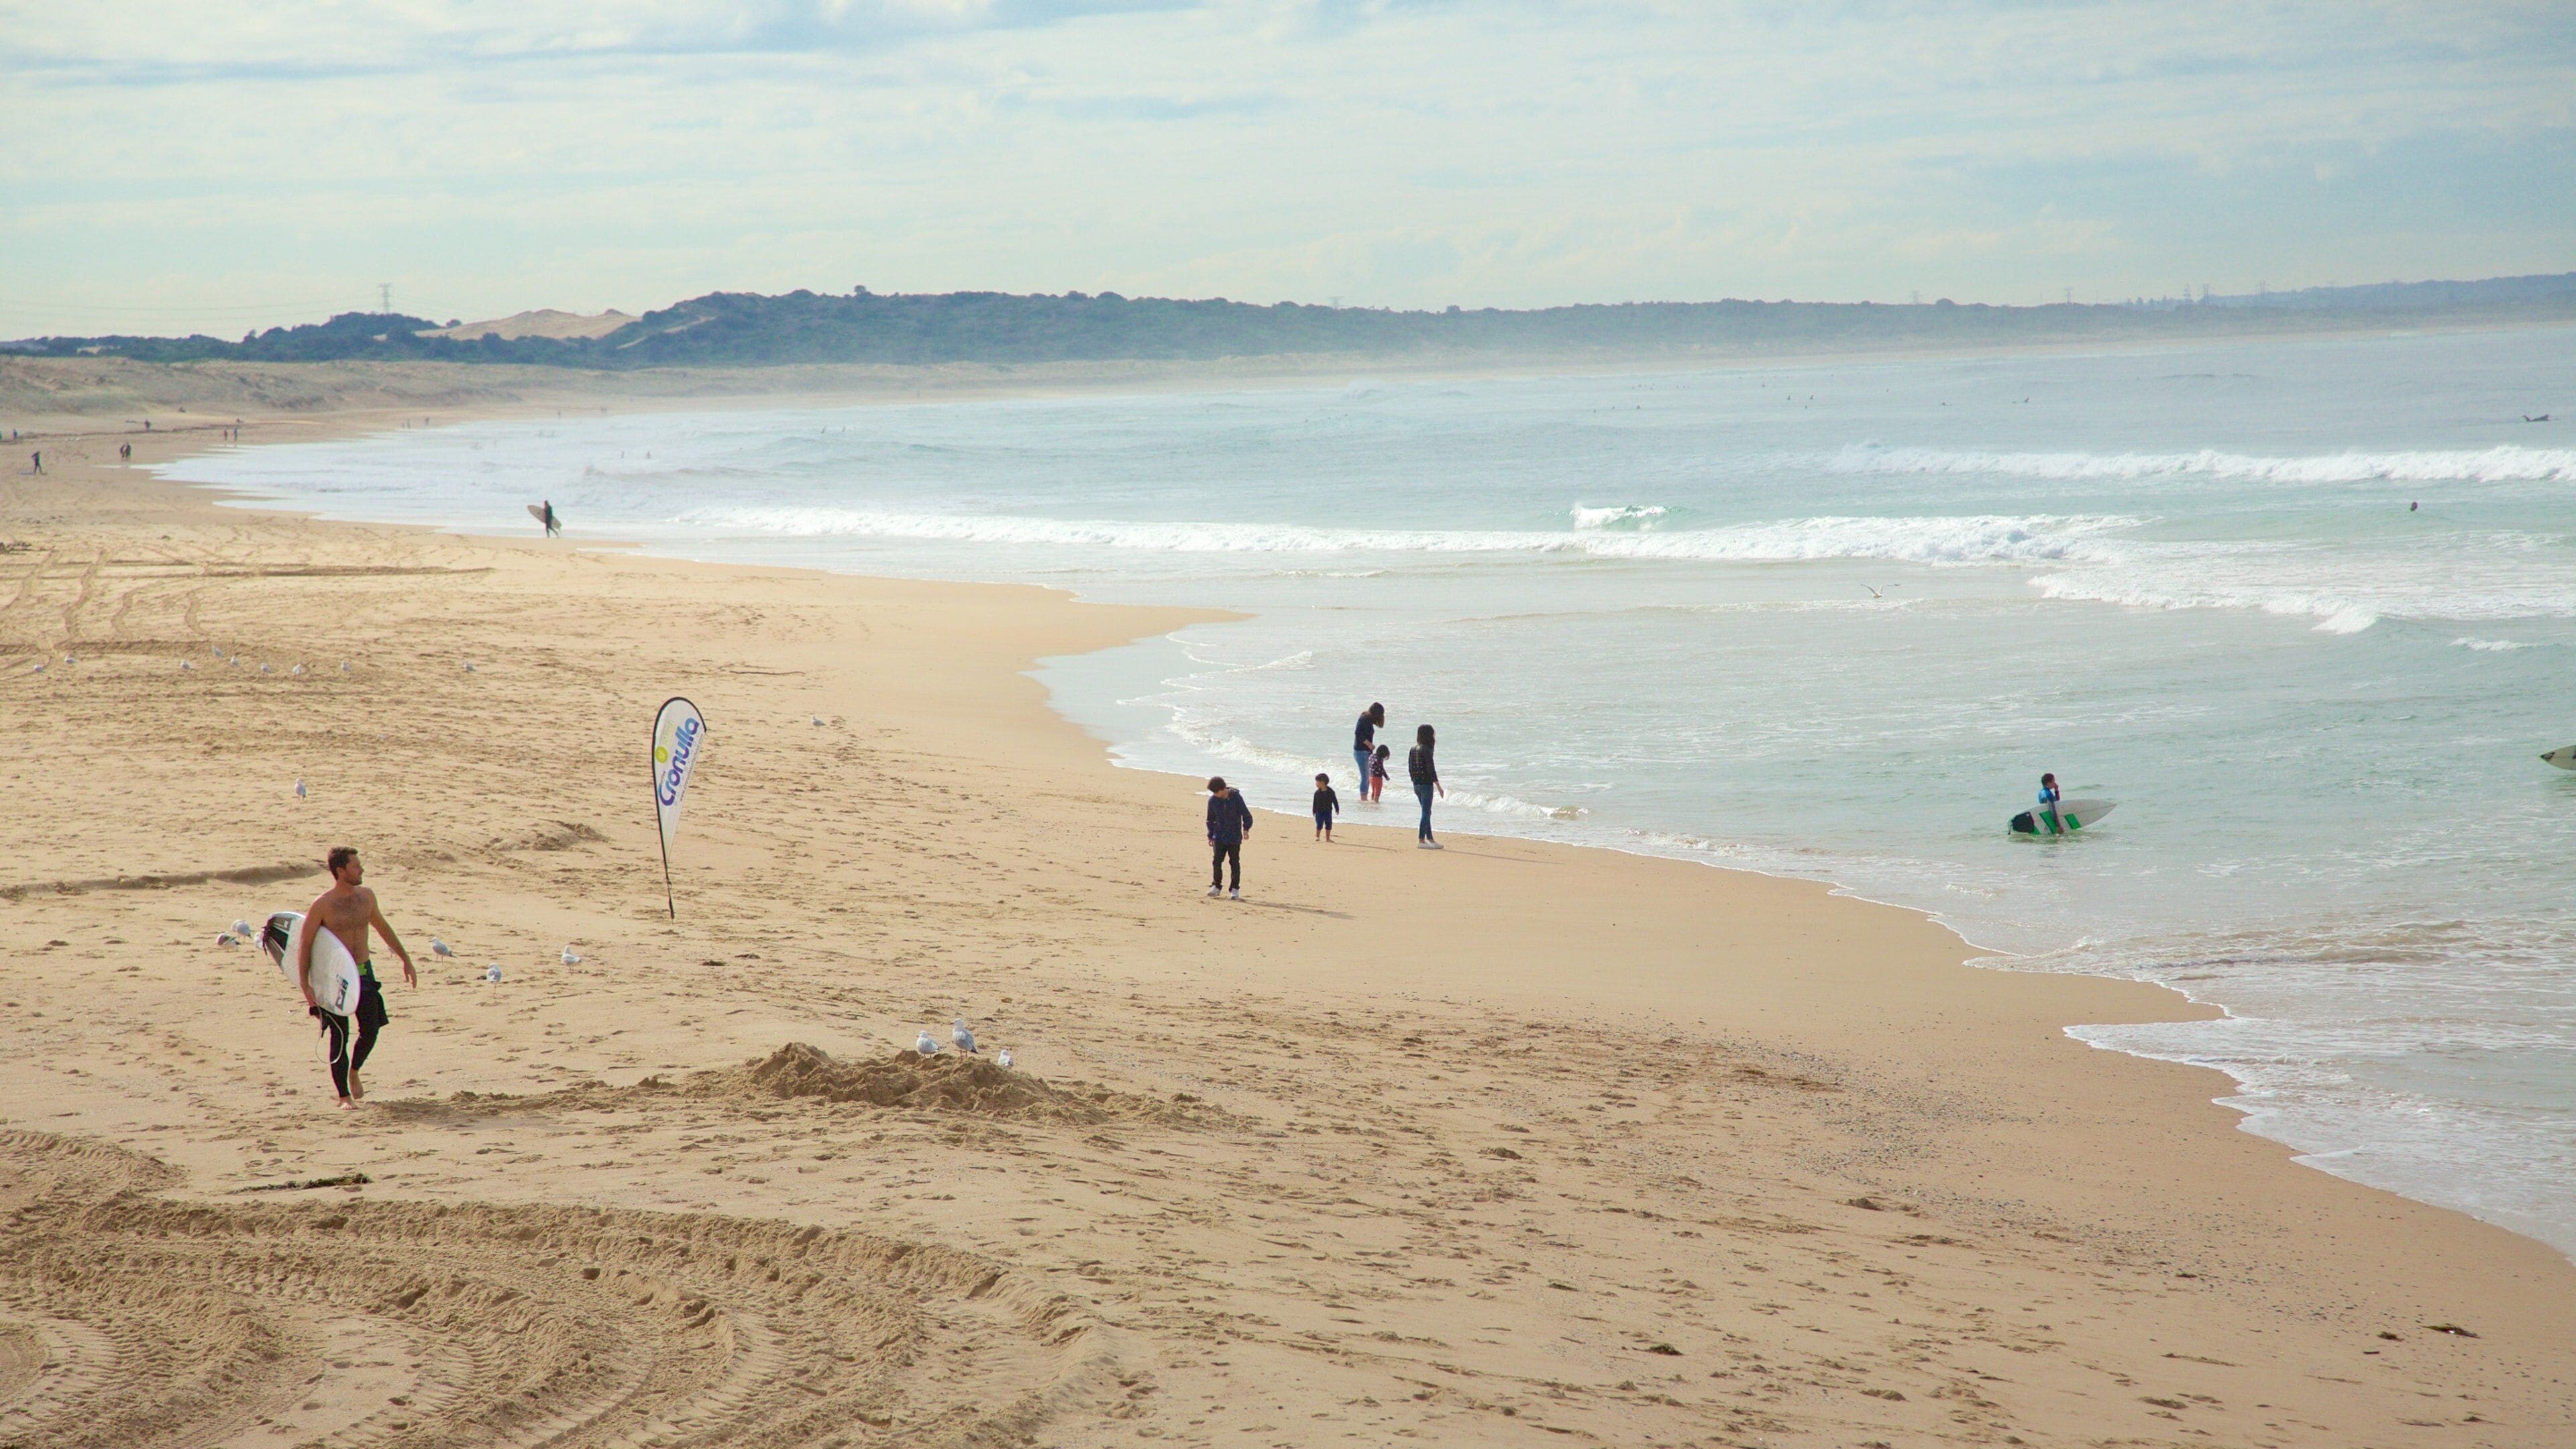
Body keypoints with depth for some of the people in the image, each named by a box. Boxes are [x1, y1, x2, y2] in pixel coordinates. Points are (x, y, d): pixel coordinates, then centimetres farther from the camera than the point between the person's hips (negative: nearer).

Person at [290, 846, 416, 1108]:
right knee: (340, 1037, -1)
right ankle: (344, 1096, 9)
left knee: (370, 1030, 0)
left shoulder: (366, 896, 4)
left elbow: (383, 928, 19)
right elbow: (304, 943, -9)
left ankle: (354, 1072, 29)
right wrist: (304, 984, -15)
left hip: (364, 973, 5)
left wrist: (406, 959, 21)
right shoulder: (323, 905, -13)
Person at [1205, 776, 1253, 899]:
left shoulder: (1236, 797, -11)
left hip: (1234, 837, -2)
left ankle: (1235, 889, 8)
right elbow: (1210, 819, 9)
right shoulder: (1213, 800, -2)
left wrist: (1246, 828, -20)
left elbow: (1246, 815, -5)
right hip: (1219, 837, 2)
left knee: (1235, 862, 1)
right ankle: (1216, 886, 7)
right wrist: (1210, 836, 9)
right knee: (1217, 861, -6)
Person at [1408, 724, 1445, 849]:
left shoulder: (1414, 749, 7)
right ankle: (1422, 841, -2)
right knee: (1426, 813, -2)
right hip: (1426, 784, -8)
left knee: (1426, 812, 15)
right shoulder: (1426, 750, -16)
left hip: (1417, 785, 8)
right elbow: (1431, 769, -17)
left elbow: (1410, 768, 12)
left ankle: (1430, 839, 20)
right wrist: (1439, 787, -13)